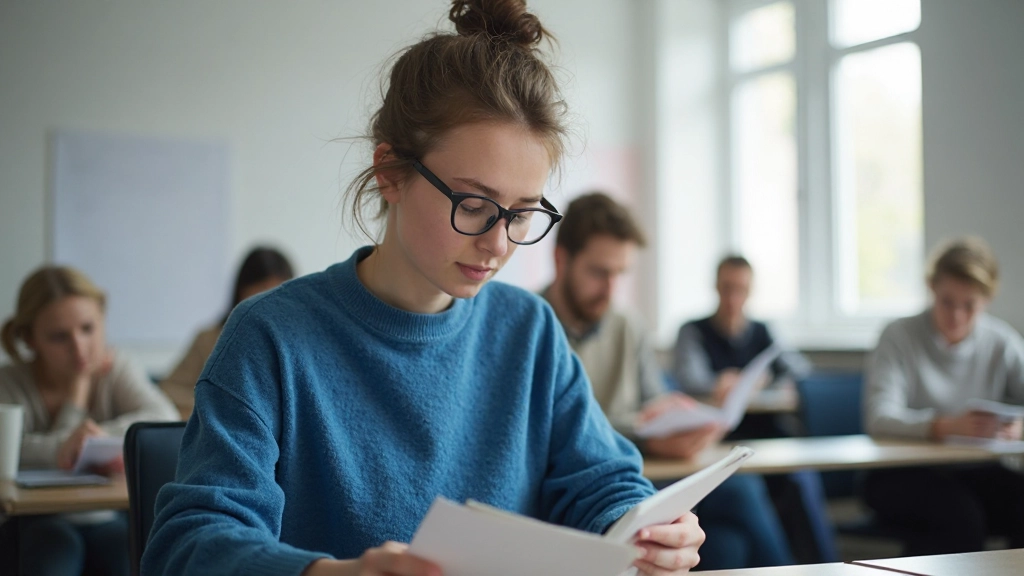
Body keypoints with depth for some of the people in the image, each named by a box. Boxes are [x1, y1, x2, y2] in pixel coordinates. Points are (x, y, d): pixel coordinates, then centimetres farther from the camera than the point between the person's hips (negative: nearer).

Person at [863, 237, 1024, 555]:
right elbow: (879, 418, -20)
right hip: (903, 474, -4)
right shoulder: (899, 337, -6)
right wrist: (948, 425, -37)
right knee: (961, 516, -32)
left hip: (976, 472, 4)